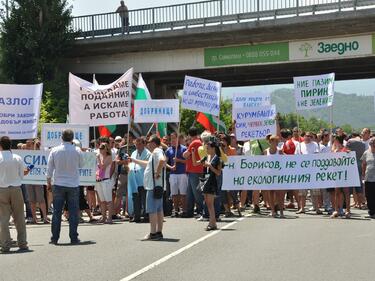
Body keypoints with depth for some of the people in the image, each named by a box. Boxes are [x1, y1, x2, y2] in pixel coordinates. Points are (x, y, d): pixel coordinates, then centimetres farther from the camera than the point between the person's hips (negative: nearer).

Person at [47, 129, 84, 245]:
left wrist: (48, 183, 13)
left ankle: (54, 238, 7)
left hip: (58, 185, 1)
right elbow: (81, 165, 11)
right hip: (73, 185, -1)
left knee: (57, 212, 5)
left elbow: (49, 169, 2)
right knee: (73, 212, 4)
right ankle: (73, 238, 5)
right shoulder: (77, 151, -5)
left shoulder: (54, 151, -3)